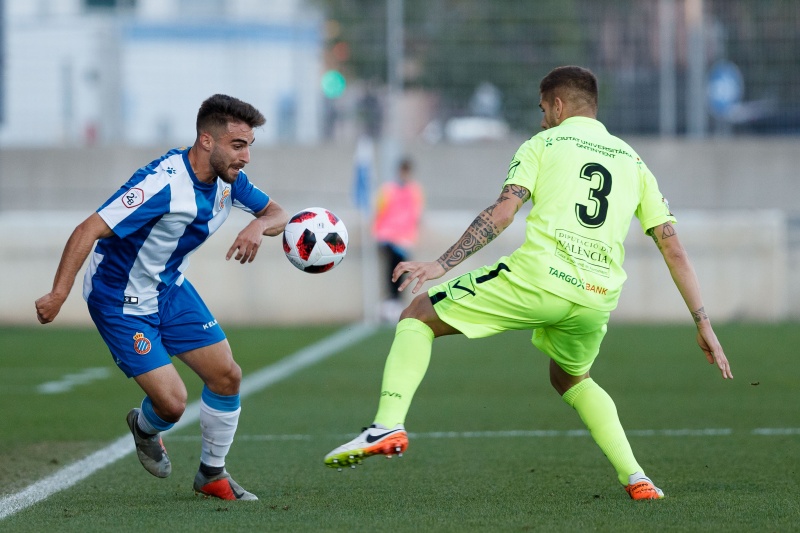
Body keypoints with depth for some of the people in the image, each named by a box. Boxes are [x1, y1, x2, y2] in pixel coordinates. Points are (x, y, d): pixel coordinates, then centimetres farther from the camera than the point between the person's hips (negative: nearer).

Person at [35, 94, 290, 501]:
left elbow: (276, 213, 7)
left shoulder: (228, 179, -7)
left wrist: (258, 227, -19)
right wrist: (58, 295, -41)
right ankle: (145, 429, 26)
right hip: (121, 301, -8)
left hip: (171, 288, 8)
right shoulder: (162, 185, -32)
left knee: (227, 376, 1)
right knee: (172, 402, -13)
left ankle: (212, 475, 22)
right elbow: (88, 230, -34)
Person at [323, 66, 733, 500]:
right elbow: (673, 248, 18)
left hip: (538, 275, -5)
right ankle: (635, 477, 17)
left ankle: (389, 425, -8)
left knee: (418, 315, 12)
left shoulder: (543, 144, 13)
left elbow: (502, 212, -3)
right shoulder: (632, 160, 24)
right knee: (571, 379, 34)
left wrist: (442, 264, -7)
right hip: (598, 297, 5)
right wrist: (703, 324, 19)